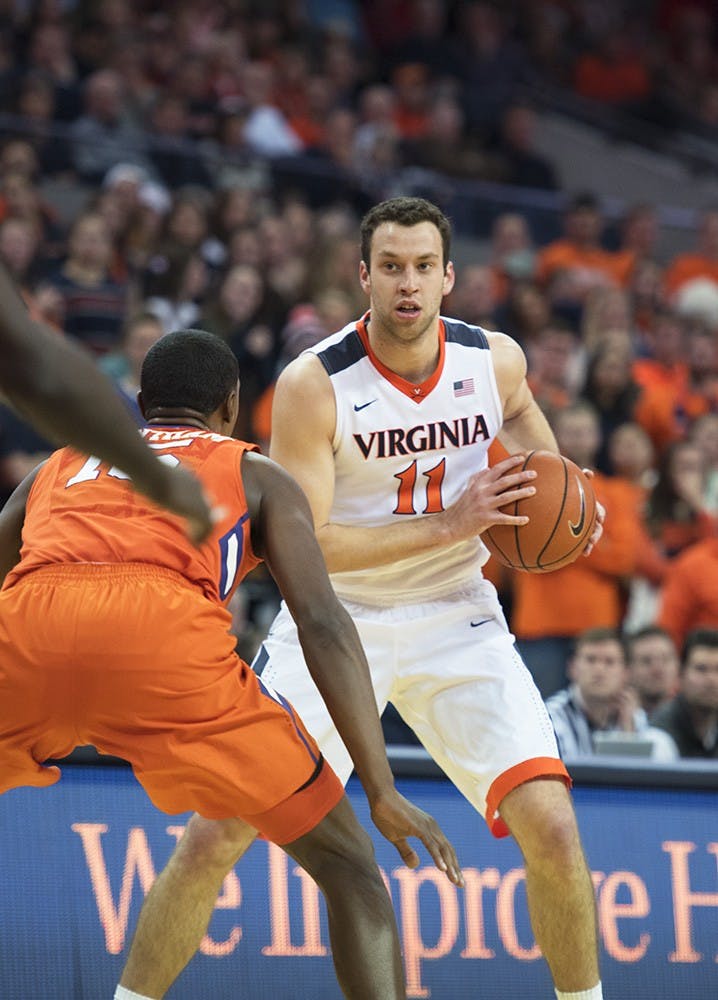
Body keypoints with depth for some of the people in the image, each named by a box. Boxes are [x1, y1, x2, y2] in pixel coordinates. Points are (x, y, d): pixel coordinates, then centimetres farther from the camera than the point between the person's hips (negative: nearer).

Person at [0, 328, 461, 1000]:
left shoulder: (58, 466, 37)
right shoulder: (258, 476, 27)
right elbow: (323, 624, 12)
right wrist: (381, 791, 7)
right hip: (162, 634, -2)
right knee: (349, 870, 13)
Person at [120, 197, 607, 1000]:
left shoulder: (496, 360, -6)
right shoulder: (313, 384, -18)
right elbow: (303, 545, -22)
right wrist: (449, 524, -26)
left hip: (454, 618, 2)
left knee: (551, 827, -12)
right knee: (212, 840, -9)